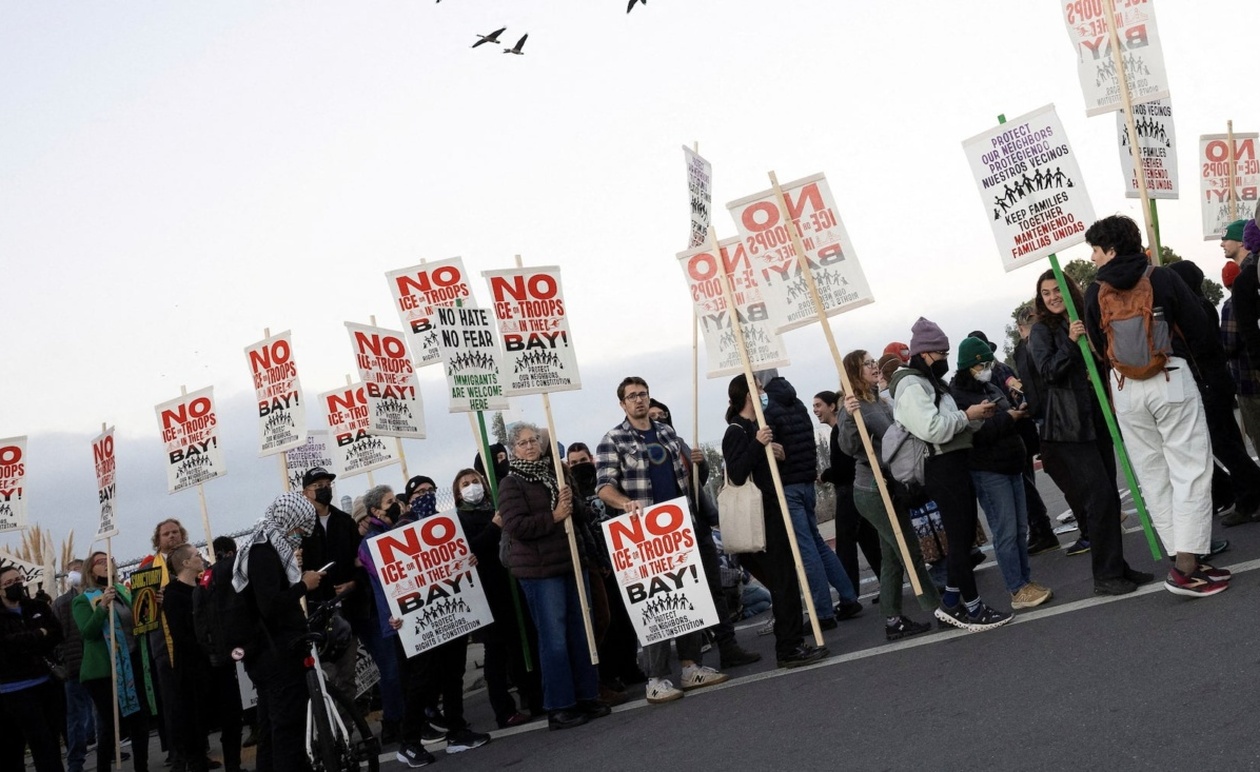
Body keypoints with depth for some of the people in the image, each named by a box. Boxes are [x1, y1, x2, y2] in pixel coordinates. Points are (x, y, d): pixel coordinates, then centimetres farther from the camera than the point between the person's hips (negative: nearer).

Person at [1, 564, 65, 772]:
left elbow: (57, 634, 2)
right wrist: (39, 636, -8)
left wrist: (25, 641, -11)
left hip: (44, 682, 5)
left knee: (52, 737, 10)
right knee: (42, 743, -9)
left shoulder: (38, 607, 11)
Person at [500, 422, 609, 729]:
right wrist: (554, 517, -17)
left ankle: (586, 696, 18)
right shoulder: (511, 484, -5)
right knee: (554, 638, -5)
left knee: (581, 632, 9)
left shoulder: (554, 473, 15)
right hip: (539, 570, -7)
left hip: (572, 563, 7)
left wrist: (571, 504, -1)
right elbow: (515, 526, -17)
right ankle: (559, 707, 2)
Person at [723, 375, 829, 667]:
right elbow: (737, 474, -20)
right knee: (783, 582, -9)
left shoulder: (754, 428, 19)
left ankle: (792, 645, 16)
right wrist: (758, 444, -28)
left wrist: (772, 450, 11)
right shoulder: (737, 431, -10)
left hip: (772, 512, 10)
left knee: (784, 582, 11)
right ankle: (789, 648, -5)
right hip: (761, 517, -10)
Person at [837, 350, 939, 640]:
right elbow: (849, 446, -30)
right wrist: (848, 418, -44)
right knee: (911, 553, -3)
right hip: (874, 493, -9)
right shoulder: (856, 406, -16)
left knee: (893, 558, 11)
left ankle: (893, 620, 17)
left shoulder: (879, 401, 10)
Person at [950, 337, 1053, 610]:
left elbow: (1010, 418, 26)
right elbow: (974, 434, -22)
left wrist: (1019, 412, 3)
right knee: (1006, 531, -7)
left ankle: (1025, 580, 19)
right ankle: (1018, 590, -4)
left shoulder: (992, 388, 15)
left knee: (1020, 528, 11)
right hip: (988, 471, -8)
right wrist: (1007, 418, -17)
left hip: (1011, 465, 8)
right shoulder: (958, 396, -11)